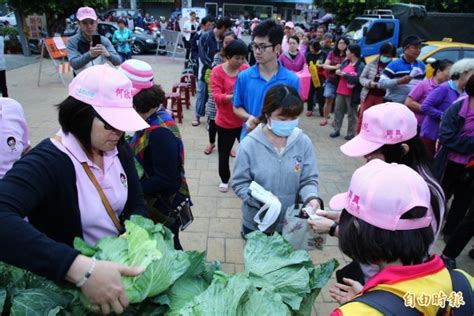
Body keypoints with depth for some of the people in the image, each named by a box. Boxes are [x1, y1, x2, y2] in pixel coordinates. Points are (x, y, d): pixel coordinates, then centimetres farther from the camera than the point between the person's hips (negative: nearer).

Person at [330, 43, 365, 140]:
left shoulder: (361, 65, -14)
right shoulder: (345, 62, 10)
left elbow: (357, 79, -26)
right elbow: (339, 71, 15)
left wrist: (344, 75, -19)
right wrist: (338, 72, -10)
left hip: (352, 94, -7)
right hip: (341, 92, 7)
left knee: (351, 114, 5)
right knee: (338, 111, 12)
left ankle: (351, 133, 14)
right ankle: (336, 130, 23)